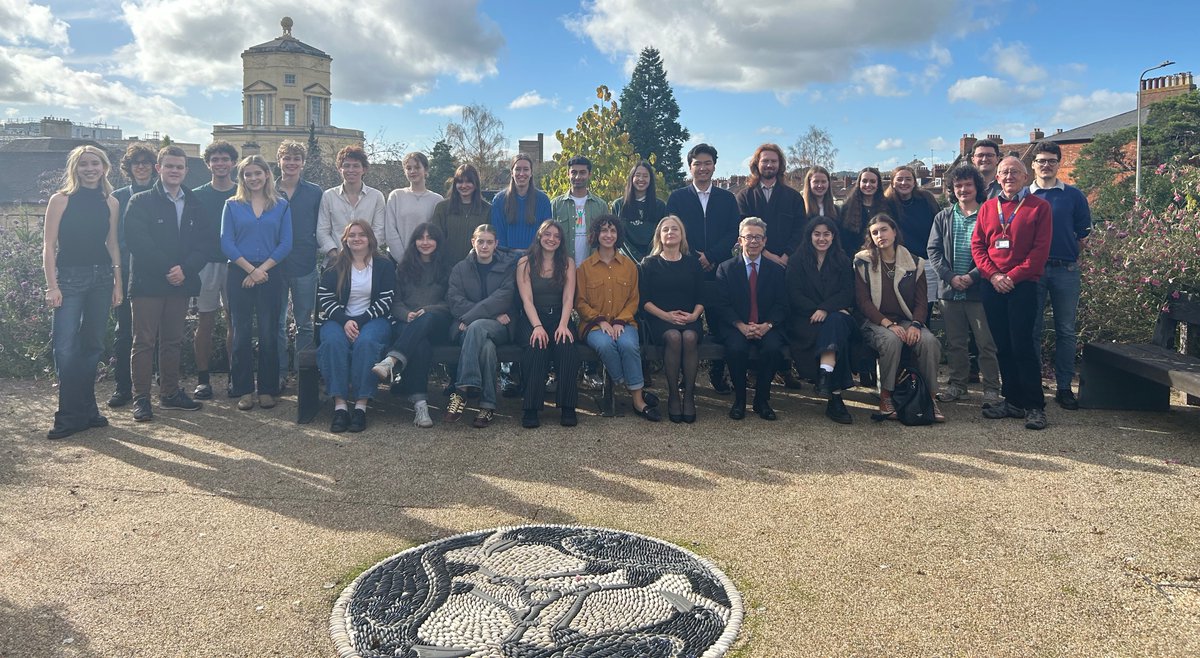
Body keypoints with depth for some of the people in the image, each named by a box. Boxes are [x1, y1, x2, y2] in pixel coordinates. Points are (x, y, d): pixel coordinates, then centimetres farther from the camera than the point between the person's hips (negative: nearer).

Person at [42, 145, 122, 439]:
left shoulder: (110, 203, 8)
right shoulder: (61, 199, -2)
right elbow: (49, 245, -4)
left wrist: (117, 283, 8)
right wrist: (52, 285, -10)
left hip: (101, 278, 4)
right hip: (69, 277, -3)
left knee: (92, 346, 10)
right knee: (66, 349, -8)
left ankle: (86, 409, 21)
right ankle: (69, 416, 1)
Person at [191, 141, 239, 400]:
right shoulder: (197, 196, 6)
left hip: (236, 264, 0)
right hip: (206, 264, 0)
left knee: (234, 322, 4)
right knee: (205, 322, 2)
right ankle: (202, 378, 8)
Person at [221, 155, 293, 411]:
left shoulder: (281, 206, 8)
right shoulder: (233, 205, 7)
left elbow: (286, 244, 0)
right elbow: (226, 243, -1)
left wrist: (262, 269, -10)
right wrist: (251, 269, -12)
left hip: (270, 275, 0)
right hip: (239, 275, 0)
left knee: (268, 333, 2)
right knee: (241, 334, 3)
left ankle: (267, 389, 10)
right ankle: (243, 390, 9)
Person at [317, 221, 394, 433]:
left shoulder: (384, 265, 7)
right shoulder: (335, 267, 11)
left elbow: (385, 300, -1)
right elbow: (325, 298, 4)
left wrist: (360, 321, -12)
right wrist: (345, 321, -13)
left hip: (373, 319, -1)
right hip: (339, 320, 2)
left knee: (366, 342, -35)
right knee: (334, 341, -32)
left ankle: (361, 405, -35)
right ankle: (340, 405, -36)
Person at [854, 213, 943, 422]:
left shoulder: (914, 264, 9)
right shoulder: (863, 262, 2)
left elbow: (921, 302, 6)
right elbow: (863, 301, -5)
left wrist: (915, 325, -15)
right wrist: (888, 324, -18)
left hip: (906, 321, 2)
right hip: (875, 322, -2)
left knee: (929, 340, -29)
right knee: (892, 340, -36)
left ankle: (931, 397, -17)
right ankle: (885, 397, -22)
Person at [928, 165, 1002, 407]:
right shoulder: (943, 217, 11)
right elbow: (933, 250, 5)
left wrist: (973, 276, -17)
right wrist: (950, 276, -8)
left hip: (979, 289, -4)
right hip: (950, 289, 4)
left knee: (986, 343, -1)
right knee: (954, 342, 12)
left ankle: (991, 389, 6)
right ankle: (957, 383, 24)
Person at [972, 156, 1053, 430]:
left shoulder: (1039, 207, 1)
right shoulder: (987, 207, 13)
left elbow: (1041, 249, -6)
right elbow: (977, 245, 8)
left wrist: (1014, 276, -13)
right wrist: (992, 274, -6)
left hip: (1023, 286, -4)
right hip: (992, 287, 4)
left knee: (1022, 345, -8)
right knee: (1002, 346, 8)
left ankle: (1035, 406, 0)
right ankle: (1012, 400, 17)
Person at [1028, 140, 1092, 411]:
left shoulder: (1073, 195, 7)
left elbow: (1084, 232, 9)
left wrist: (1072, 257, 3)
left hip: (1066, 270, 0)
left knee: (1066, 331, 3)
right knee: (1031, 330, 3)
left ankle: (1064, 387, 10)